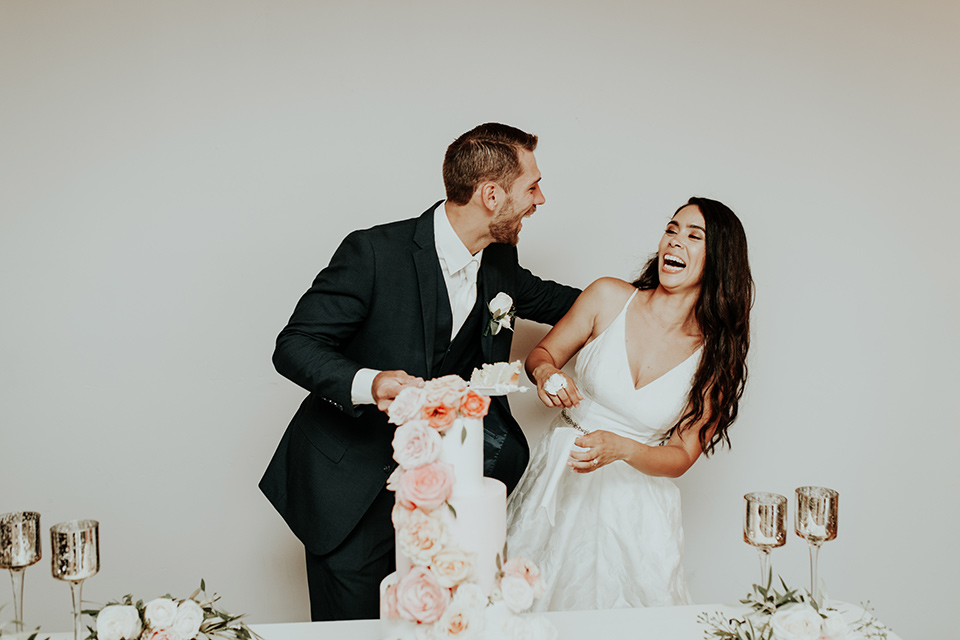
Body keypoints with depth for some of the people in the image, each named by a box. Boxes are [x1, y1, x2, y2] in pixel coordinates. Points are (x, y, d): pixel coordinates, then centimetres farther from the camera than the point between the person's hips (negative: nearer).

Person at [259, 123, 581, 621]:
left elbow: (539, 298, 23)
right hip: (351, 483, -5)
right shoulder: (375, 252, -20)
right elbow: (293, 346, -18)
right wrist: (366, 384, -36)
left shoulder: (500, 262, 0)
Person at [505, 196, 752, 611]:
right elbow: (542, 354, 5)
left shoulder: (717, 356, -7)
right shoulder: (610, 297, -7)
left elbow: (682, 456, -6)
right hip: (560, 481, 1)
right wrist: (546, 373, -19)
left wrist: (621, 449, -24)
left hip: (634, 502, 0)